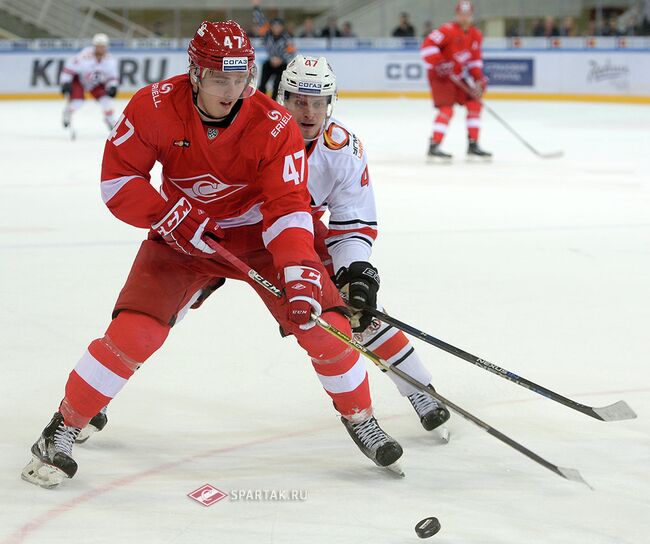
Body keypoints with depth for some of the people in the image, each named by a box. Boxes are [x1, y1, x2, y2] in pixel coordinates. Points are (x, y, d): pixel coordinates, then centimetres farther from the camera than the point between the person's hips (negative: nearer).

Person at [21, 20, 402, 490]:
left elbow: (288, 207, -27)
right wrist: (169, 217, -27)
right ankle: (63, 430, -1)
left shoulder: (276, 126, -22)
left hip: (258, 237, 1)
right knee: (134, 332, -18)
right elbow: (117, 179, -13)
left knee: (324, 324, -11)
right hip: (181, 236, 0)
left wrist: (300, 274, -41)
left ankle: (360, 418, 16)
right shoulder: (156, 107, -20)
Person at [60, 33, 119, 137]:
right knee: (77, 101, -20)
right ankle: (67, 114, 14)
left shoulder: (110, 60, -19)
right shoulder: (84, 57, -36)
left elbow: (111, 75, -4)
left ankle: (110, 119, 14)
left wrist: (112, 86, -21)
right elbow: (69, 66, -25)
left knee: (106, 98, -11)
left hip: (96, 82, 4)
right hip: (79, 79, -4)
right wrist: (65, 82, -25)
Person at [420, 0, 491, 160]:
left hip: (458, 76, 8)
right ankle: (433, 147, -13)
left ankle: (473, 146, 10)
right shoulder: (449, 30, -20)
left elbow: (475, 59, 10)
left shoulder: (476, 35, 4)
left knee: (474, 104, 3)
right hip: (440, 75, -8)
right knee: (447, 109, -18)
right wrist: (439, 63, -32)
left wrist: (478, 79, -1)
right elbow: (427, 46, -26)